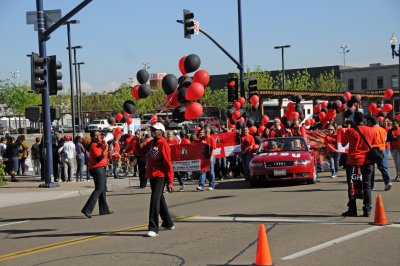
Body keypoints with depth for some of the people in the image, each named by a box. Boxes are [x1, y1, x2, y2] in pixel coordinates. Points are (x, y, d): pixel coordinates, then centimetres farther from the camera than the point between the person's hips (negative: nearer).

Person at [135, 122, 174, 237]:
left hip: (160, 177, -9)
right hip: (152, 176, 9)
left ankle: (153, 228, -14)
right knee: (159, 199, 18)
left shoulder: (163, 144, -13)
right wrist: (138, 141, -2)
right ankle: (168, 223, 33)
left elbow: (168, 163, -15)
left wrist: (170, 181, -17)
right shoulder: (151, 143, 12)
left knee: (155, 200, -14)